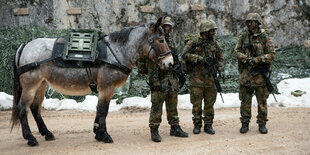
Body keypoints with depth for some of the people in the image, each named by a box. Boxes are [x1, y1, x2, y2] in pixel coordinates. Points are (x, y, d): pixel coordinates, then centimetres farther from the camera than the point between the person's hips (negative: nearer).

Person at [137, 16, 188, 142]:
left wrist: (178, 75, 16)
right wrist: (155, 81, -21)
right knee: (157, 105, -4)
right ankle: (154, 131, 2)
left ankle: (175, 128, 20)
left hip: (172, 78, 7)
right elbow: (150, 62, -16)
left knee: (172, 105, 12)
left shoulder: (171, 41, 15)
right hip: (159, 78, -7)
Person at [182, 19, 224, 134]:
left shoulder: (215, 44, 10)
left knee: (209, 104, 7)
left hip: (210, 79, 4)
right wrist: (200, 58, -21)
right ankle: (197, 125, 15)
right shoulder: (193, 43, -4)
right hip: (196, 79, -3)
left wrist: (220, 67, -2)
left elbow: (220, 59, 18)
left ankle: (208, 125, 17)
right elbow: (185, 55, -16)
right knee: (197, 104, 2)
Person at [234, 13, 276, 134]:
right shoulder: (243, 36, 6)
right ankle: (245, 124, 15)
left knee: (262, 101, 5)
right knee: (245, 100, 6)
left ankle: (262, 124, 15)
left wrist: (257, 60, -17)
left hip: (260, 73, -2)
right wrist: (248, 59, -16)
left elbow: (272, 54, -6)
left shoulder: (264, 37, -2)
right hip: (245, 73, 2)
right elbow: (236, 52, 0)